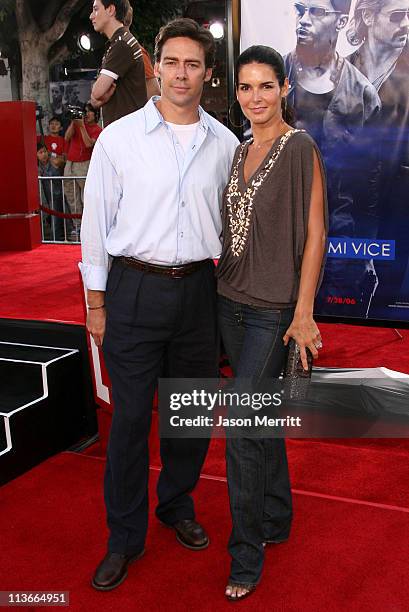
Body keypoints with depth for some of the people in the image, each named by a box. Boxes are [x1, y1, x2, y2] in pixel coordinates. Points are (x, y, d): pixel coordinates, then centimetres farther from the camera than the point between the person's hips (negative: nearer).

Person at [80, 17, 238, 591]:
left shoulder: (225, 144, 6)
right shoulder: (119, 137, -2)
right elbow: (96, 222, 1)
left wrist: (228, 297, 12)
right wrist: (97, 303, 0)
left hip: (198, 287, 3)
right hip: (136, 289, -3)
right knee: (130, 417, 1)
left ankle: (178, 506, 36)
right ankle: (125, 537, 19)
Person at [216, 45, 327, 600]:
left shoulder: (300, 149, -10)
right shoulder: (240, 152, 11)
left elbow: (314, 234, -13)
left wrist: (303, 312, -16)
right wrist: (223, 285, 10)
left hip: (272, 308, -7)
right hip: (232, 301, 7)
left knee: (242, 426, -7)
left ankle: (246, 554, 10)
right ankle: (277, 518, 35)